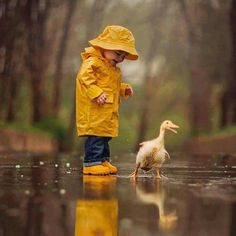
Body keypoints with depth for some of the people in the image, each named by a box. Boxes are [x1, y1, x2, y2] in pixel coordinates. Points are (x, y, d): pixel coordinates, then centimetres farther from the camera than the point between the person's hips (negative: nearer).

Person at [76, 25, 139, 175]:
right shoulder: (92, 62, -11)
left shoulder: (113, 68, 21)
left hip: (108, 110, 10)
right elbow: (84, 77, -24)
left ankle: (103, 160, 22)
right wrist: (96, 93, -31)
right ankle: (91, 163, -11)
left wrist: (123, 89, 15)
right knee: (96, 134, -12)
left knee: (105, 135, 13)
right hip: (94, 109, -10)